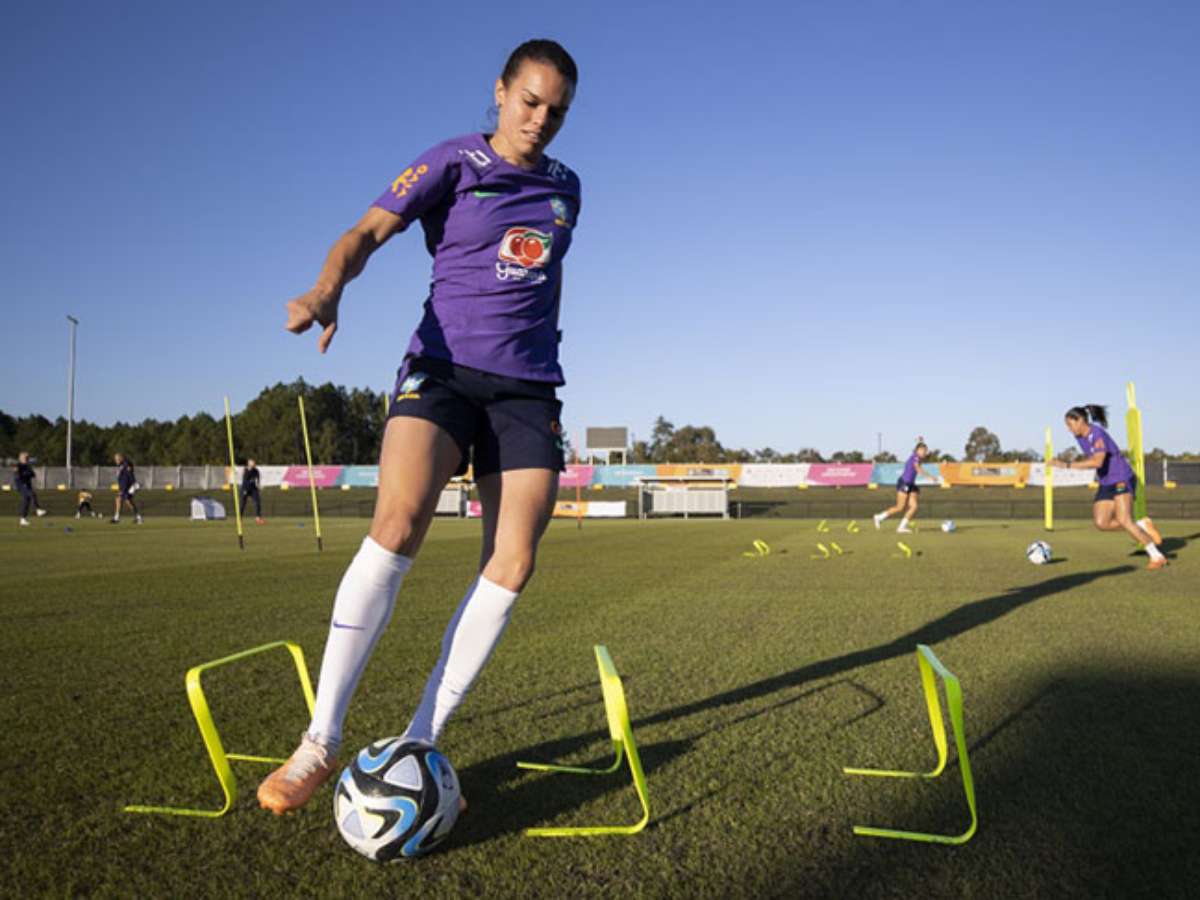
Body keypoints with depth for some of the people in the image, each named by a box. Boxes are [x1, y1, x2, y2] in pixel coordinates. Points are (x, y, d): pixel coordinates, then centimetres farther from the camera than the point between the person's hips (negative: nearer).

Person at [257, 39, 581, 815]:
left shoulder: (565, 188, 15)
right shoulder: (454, 163, 3)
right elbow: (368, 233, -9)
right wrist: (328, 289, -29)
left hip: (529, 387, 4)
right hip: (443, 366, -4)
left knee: (513, 564, -10)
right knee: (398, 525, -25)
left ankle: (419, 742, 0)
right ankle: (321, 740, -16)